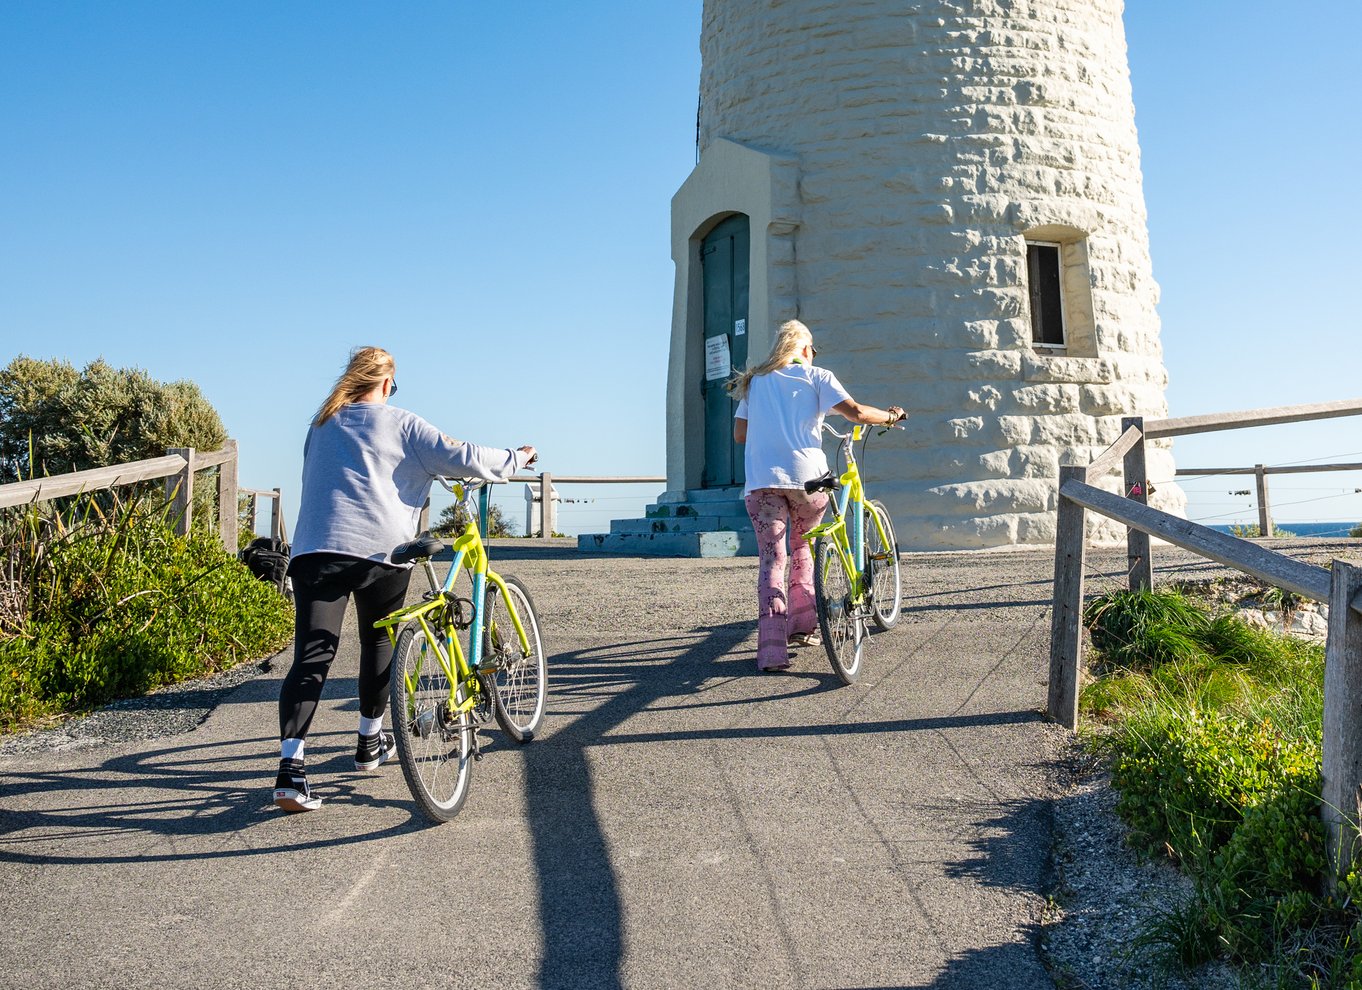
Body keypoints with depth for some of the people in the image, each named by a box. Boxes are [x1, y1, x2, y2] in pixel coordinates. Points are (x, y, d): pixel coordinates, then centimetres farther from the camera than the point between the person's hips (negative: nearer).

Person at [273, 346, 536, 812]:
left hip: (316, 550, 3)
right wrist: (517, 458, 15)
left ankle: (290, 767, -17)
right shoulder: (401, 424, 7)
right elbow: (460, 457, 1)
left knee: (311, 658, -4)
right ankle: (370, 742, 32)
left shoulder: (321, 425, 22)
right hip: (381, 549, -2)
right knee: (378, 642, 20)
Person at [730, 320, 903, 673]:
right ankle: (802, 625, 25)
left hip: (761, 479, 1)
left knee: (771, 559, -3)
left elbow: (740, 434, 17)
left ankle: (772, 649, -14)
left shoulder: (754, 381, 19)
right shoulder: (815, 377, 9)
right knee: (801, 547, 21)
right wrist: (890, 416, 13)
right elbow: (855, 411, -4)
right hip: (805, 474, -1)